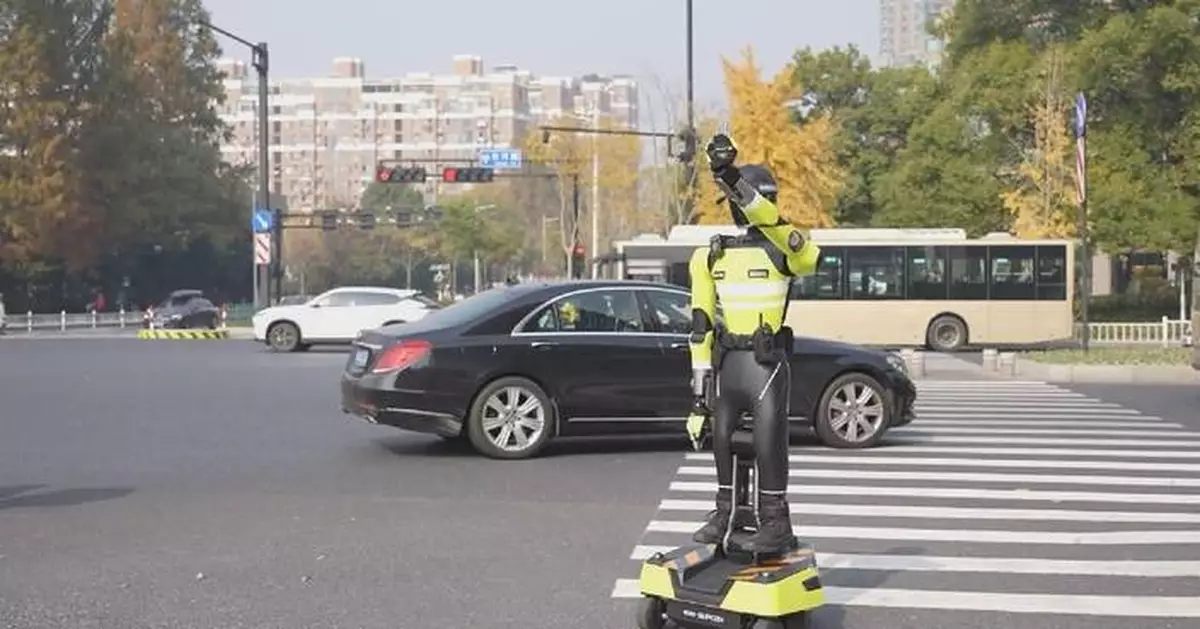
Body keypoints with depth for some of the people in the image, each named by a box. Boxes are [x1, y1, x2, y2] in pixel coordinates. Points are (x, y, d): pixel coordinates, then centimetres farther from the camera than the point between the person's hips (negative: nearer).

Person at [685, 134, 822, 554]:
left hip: (767, 361, -4)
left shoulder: (784, 247, -1)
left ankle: (776, 521, 5)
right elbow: (701, 323, 8)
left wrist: (736, 181, -38)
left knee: (768, 441, -5)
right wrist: (700, 378, 3)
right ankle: (724, 512, 26)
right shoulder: (710, 256, 9)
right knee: (721, 438, 10)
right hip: (726, 361, 4)